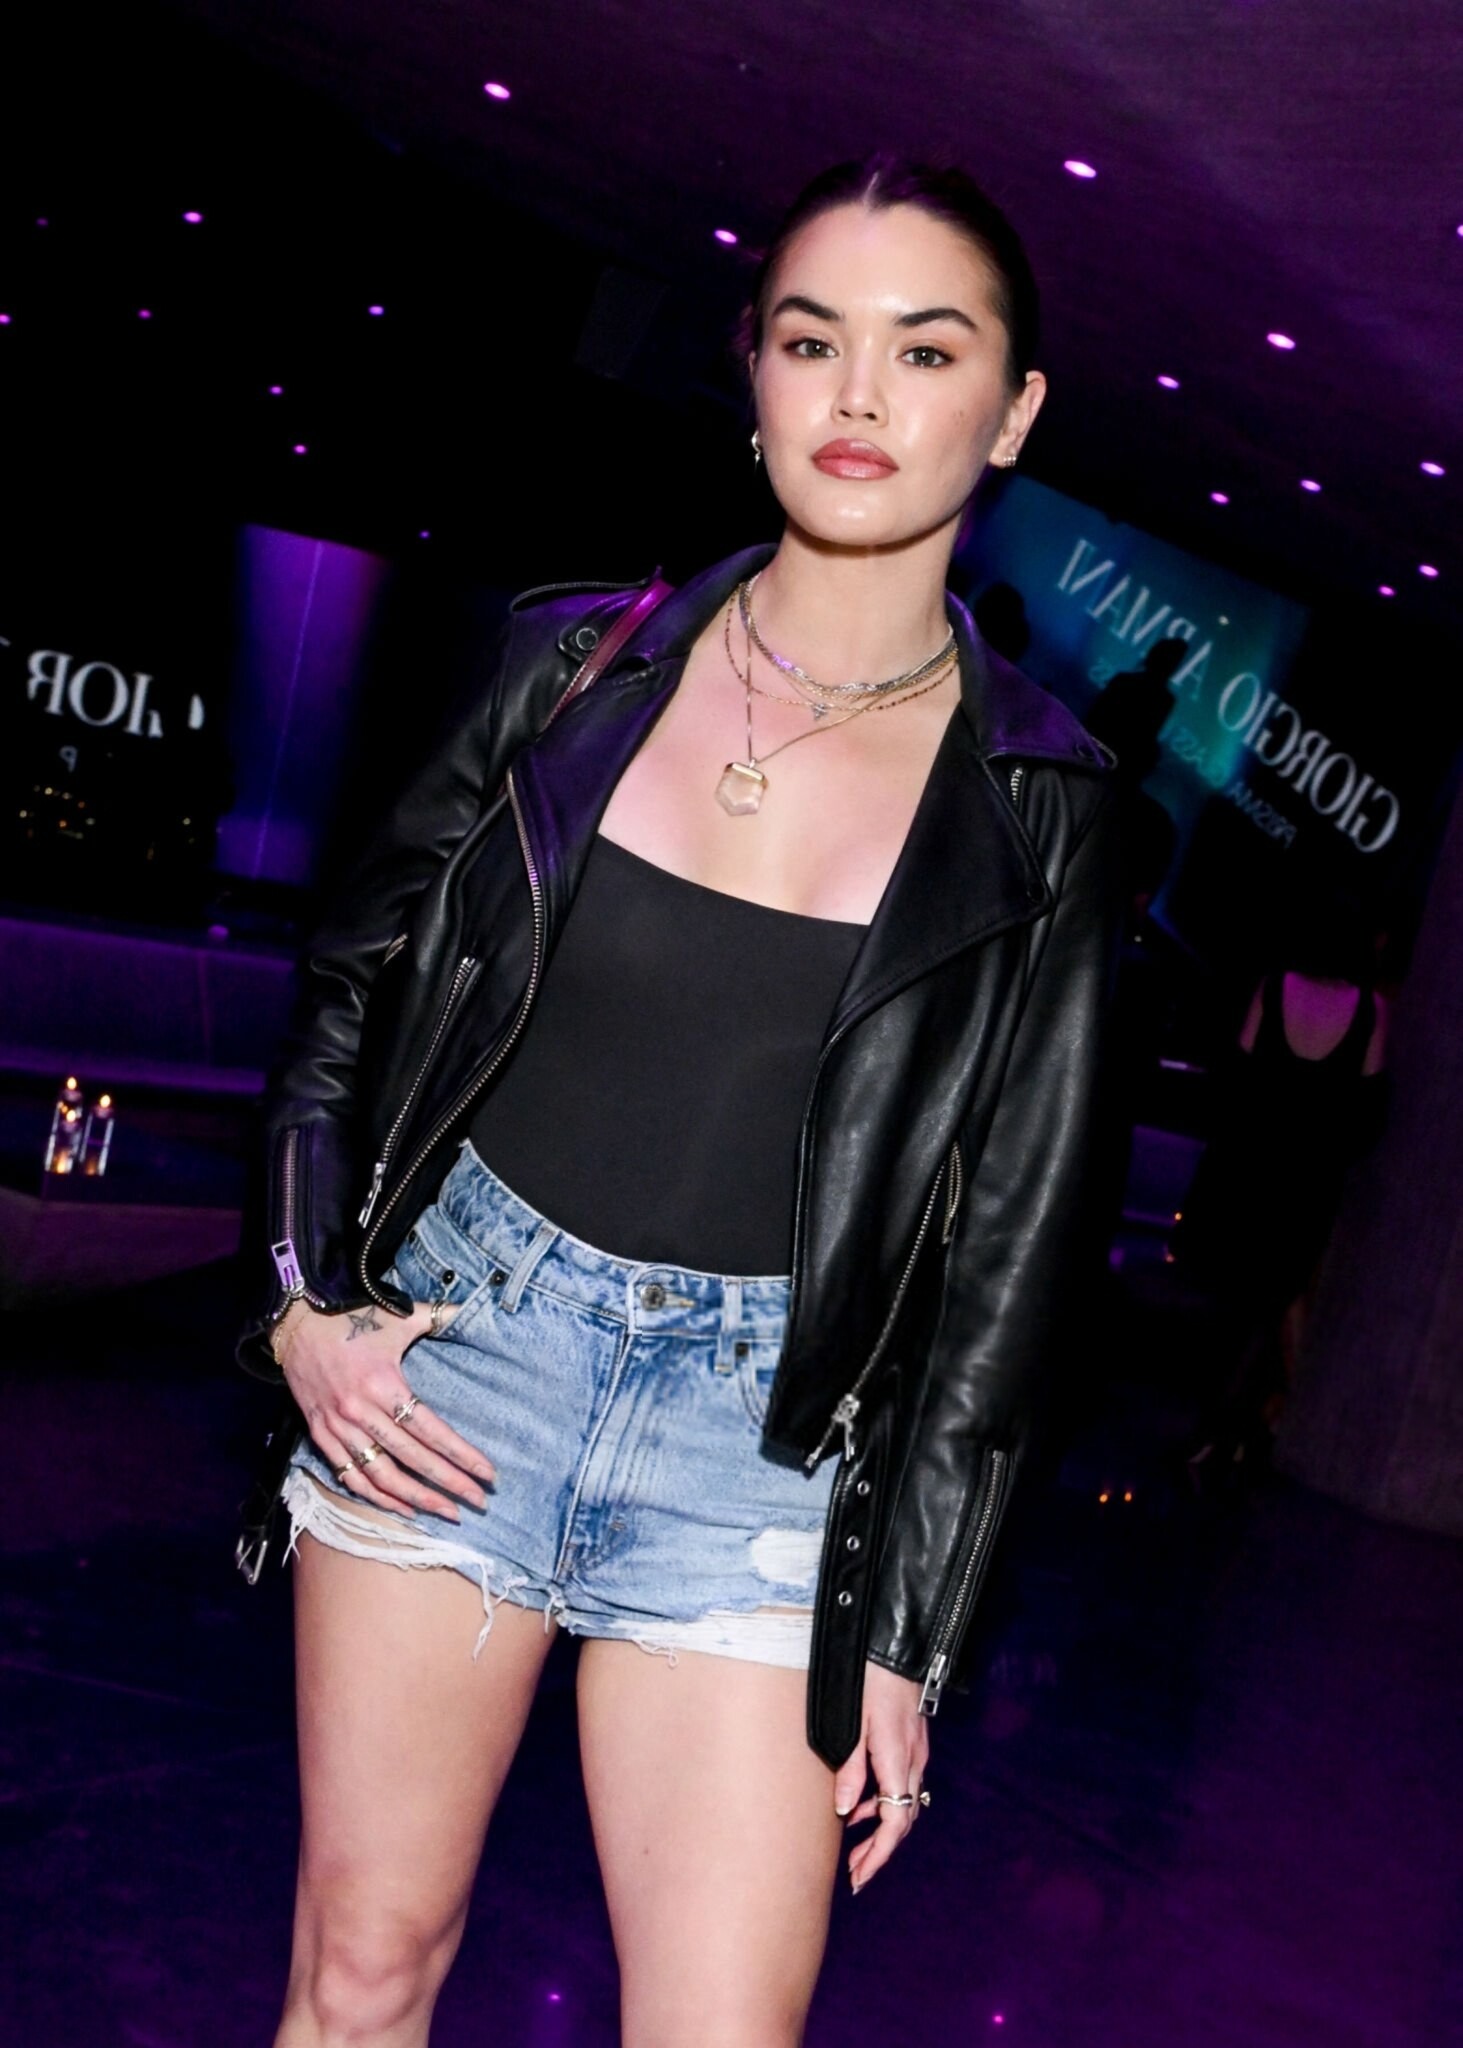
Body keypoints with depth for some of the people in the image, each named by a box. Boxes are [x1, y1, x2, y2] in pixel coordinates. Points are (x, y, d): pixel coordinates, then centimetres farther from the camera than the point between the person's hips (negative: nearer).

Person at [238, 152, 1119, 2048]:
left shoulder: (1038, 810, -3)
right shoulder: (579, 662, 0)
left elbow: (1007, 1248, 0)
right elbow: (351, 985, 10)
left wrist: (907, 1632, 0)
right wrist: (307, 1300, -1)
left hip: (762, 1427, -1)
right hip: (454, 1327, 1)